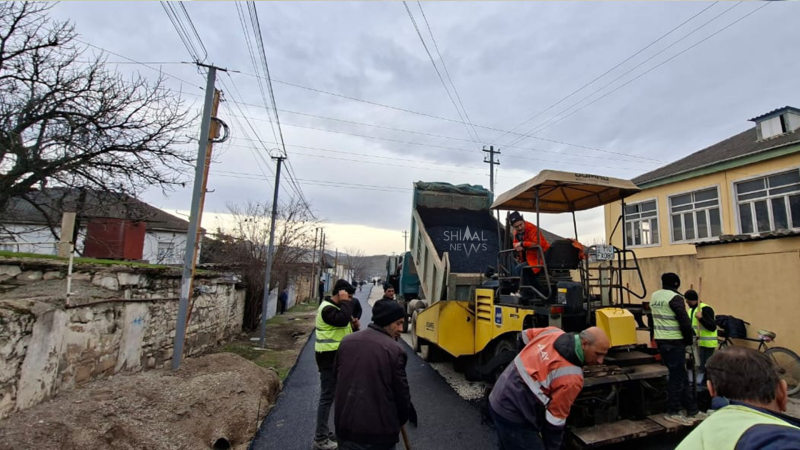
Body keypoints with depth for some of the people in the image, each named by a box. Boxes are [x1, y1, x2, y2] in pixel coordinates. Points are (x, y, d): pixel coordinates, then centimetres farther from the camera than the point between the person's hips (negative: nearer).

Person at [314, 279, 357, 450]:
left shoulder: (335, 307, 13)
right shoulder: (327, 308, -20)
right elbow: (342, 319, -36)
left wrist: (352, 323, 0)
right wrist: (345, 301, -26)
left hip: (336, 356, 11)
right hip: (329, 357, -11)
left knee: (332, 394, 20)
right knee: (327, 396, -1)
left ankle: (324, 432, 35)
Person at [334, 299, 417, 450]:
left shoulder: (346, 341, 1)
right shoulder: (395, 349, -17)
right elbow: (401, 392, -8)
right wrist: (402, 417, 12)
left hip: (345, 426, 5)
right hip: (379, 431, -4)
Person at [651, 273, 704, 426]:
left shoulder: (654, 296, 11)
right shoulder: (675, 298, -14)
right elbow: (684, 321, -16)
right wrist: (689, 339, -2)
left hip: (660, 340, 8)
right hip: (674, 342, -8)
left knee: (681, 374, 16)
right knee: (677, 376, 2)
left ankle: (692, 410, 25)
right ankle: (673, 412, 10)